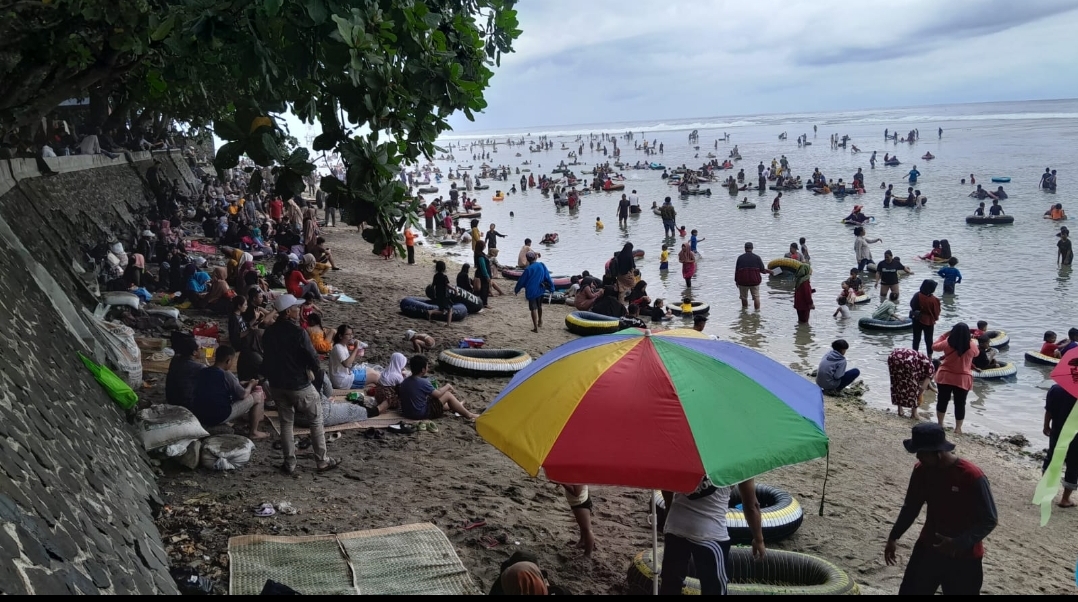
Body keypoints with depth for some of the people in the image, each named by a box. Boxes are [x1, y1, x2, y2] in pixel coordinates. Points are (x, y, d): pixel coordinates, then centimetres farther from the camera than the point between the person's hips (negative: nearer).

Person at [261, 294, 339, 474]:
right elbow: (312, 358, -17)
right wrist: (319, 377, -1)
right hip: (299, 385, -6)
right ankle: (322, 462, 13)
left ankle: (289, 464, 17)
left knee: (286, 423, 15)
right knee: (316, 422, 8)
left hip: (277, 385, 6)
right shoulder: (298, 332, -20)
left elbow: (267, 358, 13)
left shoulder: (269, 333, 2)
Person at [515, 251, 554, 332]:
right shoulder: (542, 266, -3)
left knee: (533, 308, -1)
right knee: (539, 306, 26)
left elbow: (522, 280, -6)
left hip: (531, 291, -5)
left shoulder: (528, 269, -14)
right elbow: (547, 278, 4)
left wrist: (516, 289, 7)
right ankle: (540, 321, 44)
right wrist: (551, 287, 15)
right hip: (540, 290, 5)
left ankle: (535, 327, -4)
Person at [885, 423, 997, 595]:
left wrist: (958, 544, -27)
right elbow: (911, 506, 9)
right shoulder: (922, 470, -7)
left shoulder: (972, 476, -24)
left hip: (964, 557, -5)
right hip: (928, 548, 5)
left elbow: (989, 520, -18)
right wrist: (894, 537, 5)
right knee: (909, 591, 11)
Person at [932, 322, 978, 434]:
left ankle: (940, 424, 24)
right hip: (963, 379, 0)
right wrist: (971, 340, 18)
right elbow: (976, 354, 13)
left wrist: (944, 335, 11)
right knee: (960, 404, 9)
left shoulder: (947, 343, -12)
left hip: (945, 376, 0)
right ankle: (958, 428, 14)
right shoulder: (972, 346, -10)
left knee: (942, 400, 15)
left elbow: (934, 346, 7)